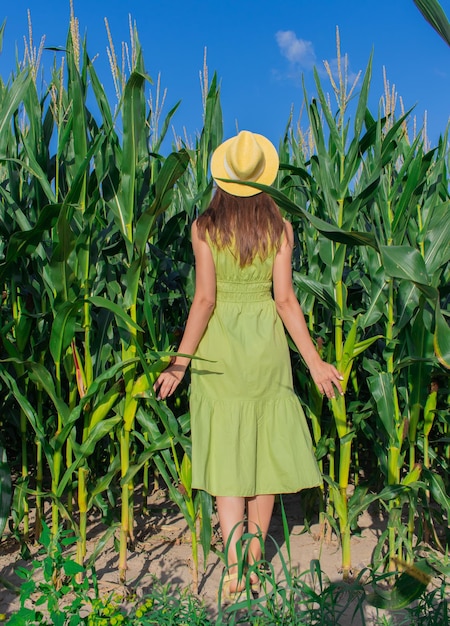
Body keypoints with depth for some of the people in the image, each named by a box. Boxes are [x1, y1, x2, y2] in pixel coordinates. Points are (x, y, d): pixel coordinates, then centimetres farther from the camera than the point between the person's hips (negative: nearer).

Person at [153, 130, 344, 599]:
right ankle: (254, 560, 25)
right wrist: (314, 361, 2)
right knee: (265, 449, 13)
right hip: (266, 347, 2)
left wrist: (180, 363, -6)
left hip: (219, 347, -1)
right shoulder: (280, 228, -2)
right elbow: (285, 299, -5)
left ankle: (233, 570, 1)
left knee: (226, 454, 5)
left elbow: (204, 299, -12)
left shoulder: (205, 227, -7)